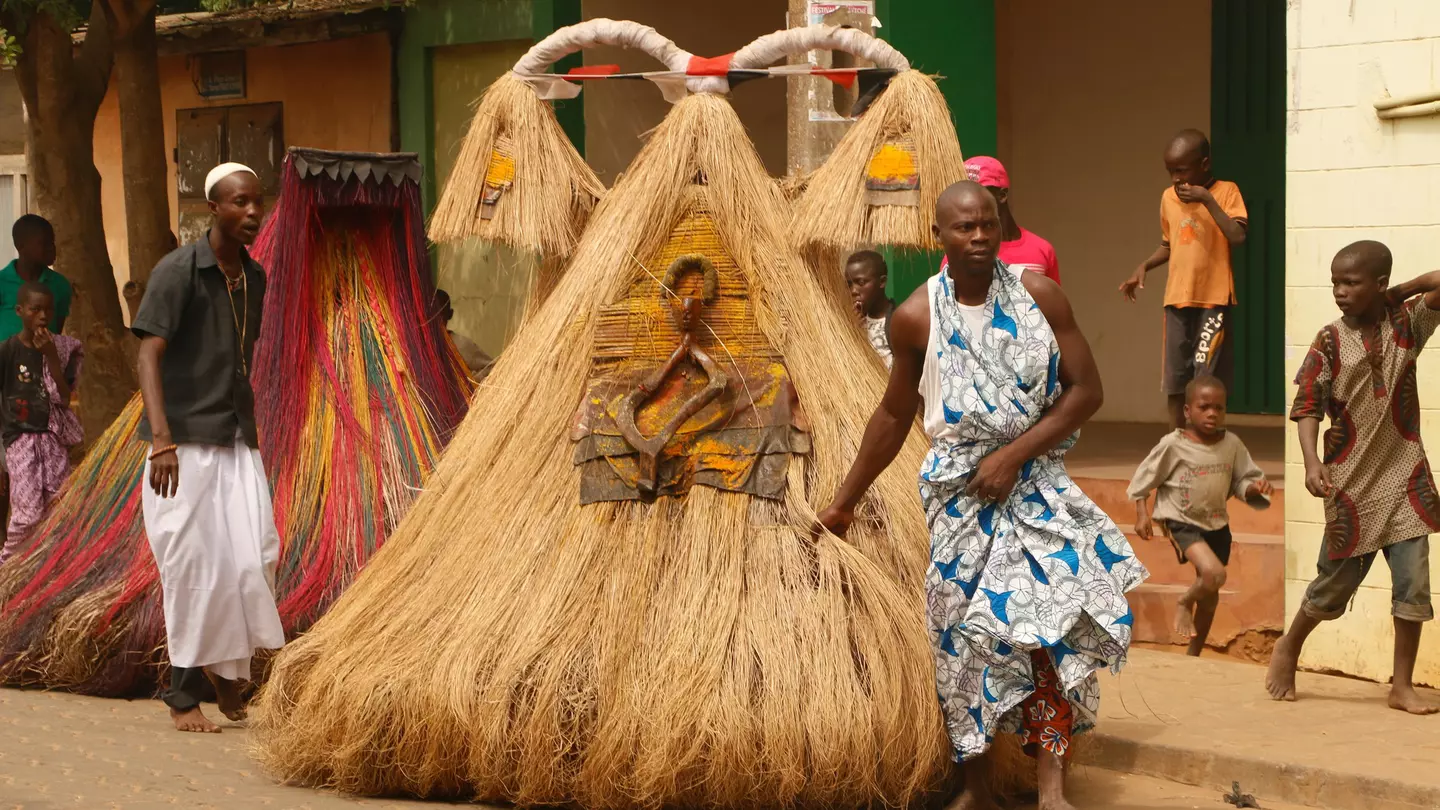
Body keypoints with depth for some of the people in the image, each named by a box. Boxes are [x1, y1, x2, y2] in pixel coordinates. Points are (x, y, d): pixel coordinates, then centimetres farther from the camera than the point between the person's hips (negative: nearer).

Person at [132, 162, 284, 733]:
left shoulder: (254, 277, 10)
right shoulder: (178, 271, -11)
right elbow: (149, 354, -17)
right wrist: (161, 439, -27)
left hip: (237, 440, 6)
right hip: (185, 444, -6)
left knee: (254, 555, -4)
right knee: (192, 564, -3)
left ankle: (226, 665, 17)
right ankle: (184, 692, 8)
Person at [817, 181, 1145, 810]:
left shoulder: (1038, 294, -5)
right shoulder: (916, 318, -3)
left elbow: (1086, 390, -5)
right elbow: (894, 416, 10)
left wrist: (1012, 455, -13)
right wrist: (845, 501, 15)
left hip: (1037, 482, -1)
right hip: (959, 493, 1)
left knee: (1055, 617, -18)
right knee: (963, 638, 2)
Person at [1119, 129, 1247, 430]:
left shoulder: (1226, 191, -5)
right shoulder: (1169, 197, 10)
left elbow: (1237, 237, -20)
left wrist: (1207, 200, -20)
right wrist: (1143, 267, 6)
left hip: (1213, 300, -5)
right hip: (1177, 300, 5)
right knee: (1174, 381, 5)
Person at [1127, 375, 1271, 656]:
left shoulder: (1232, 445, -4)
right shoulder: (1173, 446, -14)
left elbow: (1242, 482, 3)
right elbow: (1143, 479, -3)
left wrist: (1255, 487, -19)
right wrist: (1142, 514, -9)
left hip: (1217, 525, 5)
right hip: (1182, 523, -5)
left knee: (1210, 594, 14)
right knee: (1214, 573, -29)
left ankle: (1193, 654, 33)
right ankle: (1185, 603, 4)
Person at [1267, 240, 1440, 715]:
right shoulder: (1329, 343, -4)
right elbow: (1307, 408, -9)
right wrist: (1312, 461, -23)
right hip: (1351, 480, -1)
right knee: (1335, 582, 10)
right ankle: (1288, 648, 34)